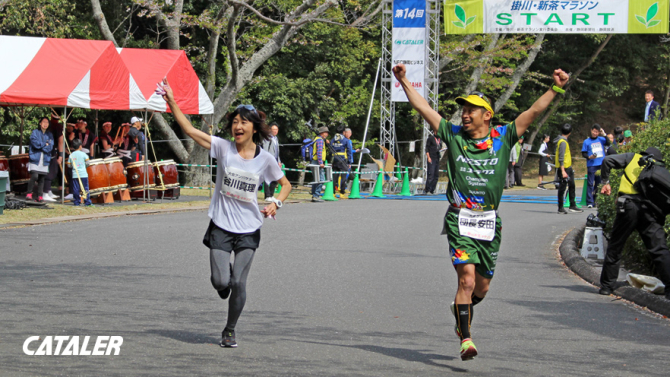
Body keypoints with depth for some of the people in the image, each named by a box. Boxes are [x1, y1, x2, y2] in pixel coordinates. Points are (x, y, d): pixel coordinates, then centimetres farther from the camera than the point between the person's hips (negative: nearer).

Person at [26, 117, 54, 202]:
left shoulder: (49, 134, 15)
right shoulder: (35, 132, 5)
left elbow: (50, 147, 3)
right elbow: (35, 143, -10)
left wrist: (40, 145, -7)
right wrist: (45, 144, -1)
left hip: (45, 160, 4)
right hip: (35, 159, -4)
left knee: (41, 178, 1)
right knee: (34, 176, -16)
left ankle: (39, 196, 5)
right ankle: (29, 194, -6)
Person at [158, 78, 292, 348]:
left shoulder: (265, 159, -2)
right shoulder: (223, 148, -4)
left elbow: (285, 184, 13)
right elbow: (189, 130, -11)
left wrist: (276, 203, -6)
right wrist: (172, 103, -21)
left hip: (248, 230, 0)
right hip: (221, 226, 0)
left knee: (238, 283, -6)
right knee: (221, 282, -9)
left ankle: (229, 331, 15)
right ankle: (226, 275, 31)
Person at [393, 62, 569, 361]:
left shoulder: (502, 138, 1)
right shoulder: (454, 135, 1)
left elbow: (534, 111, -2)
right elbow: (422, 108, 2)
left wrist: (556, 88, -11)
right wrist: (404, 81, -2)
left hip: (490, 221, 2)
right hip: (459, 219, -2)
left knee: (482, 286, 12)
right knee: (467, 279, -16)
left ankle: (461, 316, 42)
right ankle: (465, 339, -12)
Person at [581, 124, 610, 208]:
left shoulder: (601, 139, 10)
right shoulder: (586, 141, 5)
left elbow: (608, 143, -7)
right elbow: (583, 154, 4)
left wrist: (604, 135, -15)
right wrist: (589, 157, -15)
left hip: (601, 165, 3)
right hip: (591, 165, -3)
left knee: (599, 184, 7)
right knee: (590, 184, -5)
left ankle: (596, 201, 16)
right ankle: (590, 202, -4)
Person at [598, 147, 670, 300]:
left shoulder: (633, 158, 17)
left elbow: (607, 161, 6)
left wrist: (606, 182, 15)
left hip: (628, 206, -1)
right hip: (650, 208, 1)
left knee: (614, 248, 12)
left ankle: (606, 286, 15)